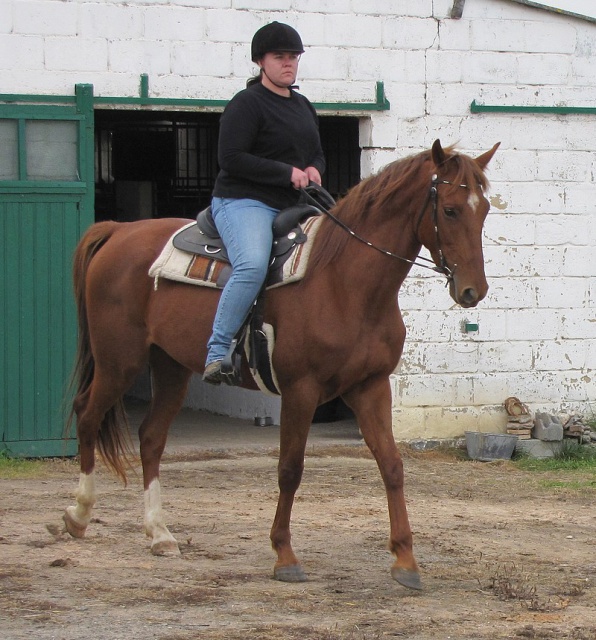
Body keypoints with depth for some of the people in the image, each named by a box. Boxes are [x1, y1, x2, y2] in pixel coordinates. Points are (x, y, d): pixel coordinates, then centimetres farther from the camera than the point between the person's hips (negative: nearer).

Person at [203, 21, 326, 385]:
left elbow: (318, 154, 30)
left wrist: (314, 170, 4)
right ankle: (217, 351, -31)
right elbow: (231, 159, -16)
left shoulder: (304, 107, 20)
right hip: (244, 202, -9)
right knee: (253, 265, -35)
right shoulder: (248, 104, -6)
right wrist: (288, 173, -16)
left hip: (293, 206, 9)